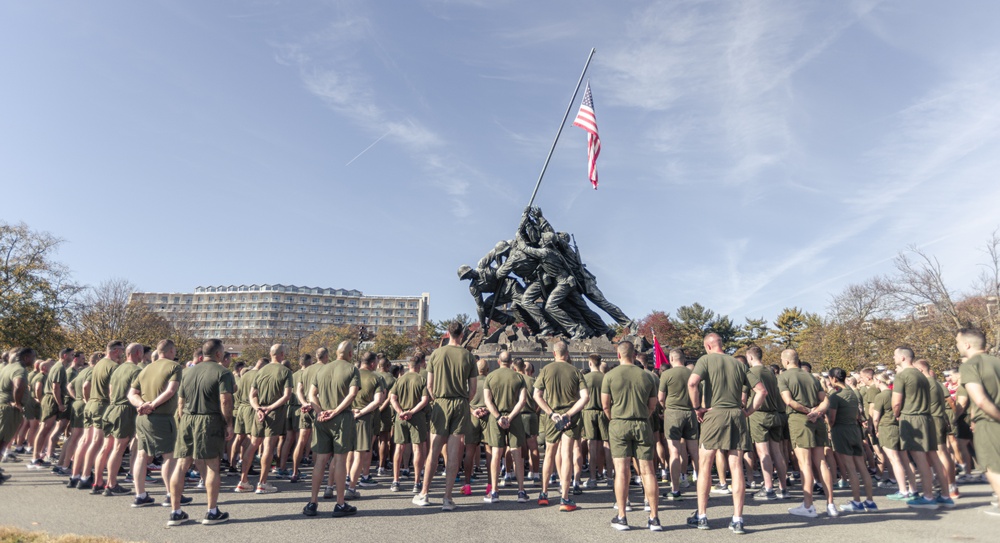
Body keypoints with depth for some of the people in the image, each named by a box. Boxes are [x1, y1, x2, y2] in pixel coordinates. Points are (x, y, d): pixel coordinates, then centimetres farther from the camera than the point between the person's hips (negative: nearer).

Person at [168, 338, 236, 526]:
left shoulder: (187, 372, 14)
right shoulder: (222, 372, -6)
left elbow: (180, 401, 17)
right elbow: (225, 400, -15)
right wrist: (229, 424, -8)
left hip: (187, 419, 6)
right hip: (210, 421, -6)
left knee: (181, 464, 10)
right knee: (211, 466, 2)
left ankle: (175, 512, 16)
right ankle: (212, 512, 9)